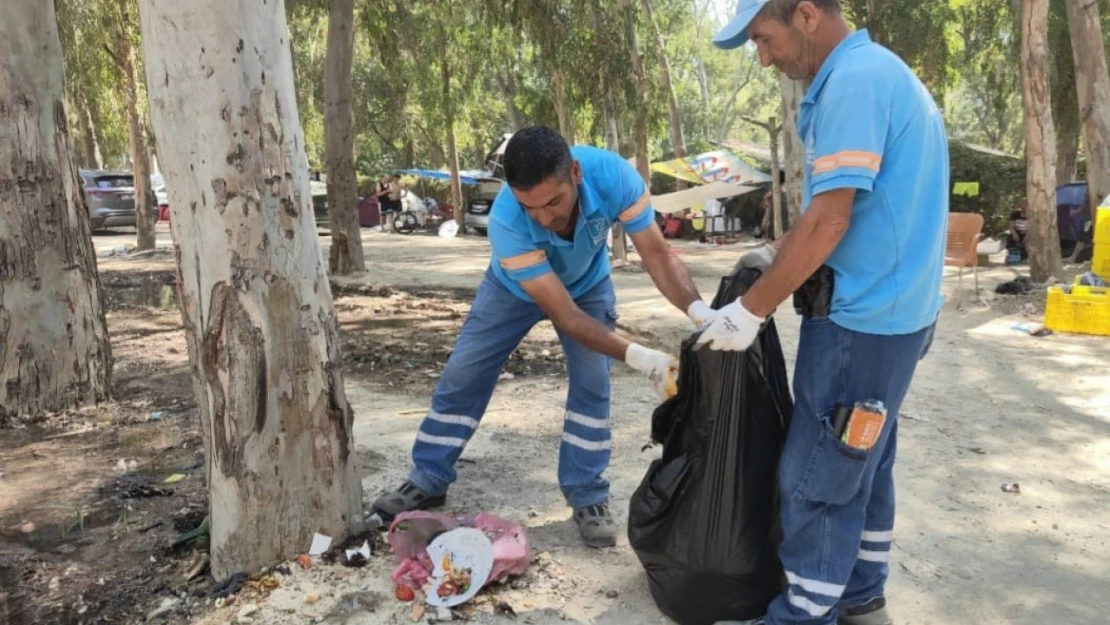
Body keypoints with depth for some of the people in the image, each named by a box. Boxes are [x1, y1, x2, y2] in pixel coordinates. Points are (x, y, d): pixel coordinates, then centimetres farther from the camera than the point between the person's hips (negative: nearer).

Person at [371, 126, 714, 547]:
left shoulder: (613, 176, -39)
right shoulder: (506, 220, -43)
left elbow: (657, 253, -32)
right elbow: (564, 314, -41)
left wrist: (700, 310, -50)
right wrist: (638, 356, -51)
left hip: (587, 285, 1)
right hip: (515, 288, -1)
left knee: (592, 383, -10)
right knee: (462, 375, 1)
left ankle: (587, 498, 5)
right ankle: (426, 482, 17)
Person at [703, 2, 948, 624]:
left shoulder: (854, 81, -19)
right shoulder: (880, 72, 14)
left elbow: (828, 222, -23)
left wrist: (751, 310, -16)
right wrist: (777, 252, 16)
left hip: (863, 321, -10)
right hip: (890, 312, 10)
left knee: (819, 477, 1)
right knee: (863, 464, 18)